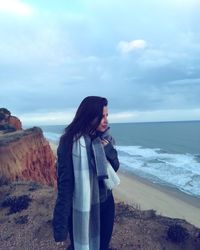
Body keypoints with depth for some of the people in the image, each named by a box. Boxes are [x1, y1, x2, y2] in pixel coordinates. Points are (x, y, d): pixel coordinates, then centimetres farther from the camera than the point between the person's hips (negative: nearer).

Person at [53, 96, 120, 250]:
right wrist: (60, 226, -16)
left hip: (106, 203, 5)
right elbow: (65, 183, -19)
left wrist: (109, 151, -16)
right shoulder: (71, 142, -21)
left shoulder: (105, 138, -3)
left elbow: (115, 168, 4)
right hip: (81, 209, -5)